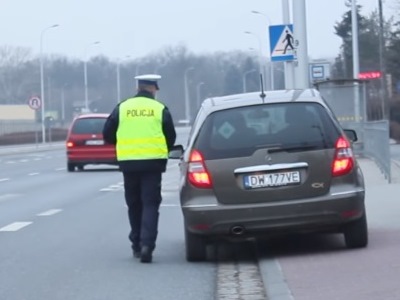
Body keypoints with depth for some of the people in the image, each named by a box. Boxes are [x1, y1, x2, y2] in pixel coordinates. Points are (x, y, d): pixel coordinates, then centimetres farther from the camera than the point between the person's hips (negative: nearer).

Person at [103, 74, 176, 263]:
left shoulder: (122, 108, 5)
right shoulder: (160, 109, 1)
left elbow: (108, 134, 7)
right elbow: (171, 138, 5)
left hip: (128, 162, 2)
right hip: (153, 162, -2)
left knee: (134, 204, 15)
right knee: (150, 204, -1)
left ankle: (137, 244, 20)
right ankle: (147, 244, -16)